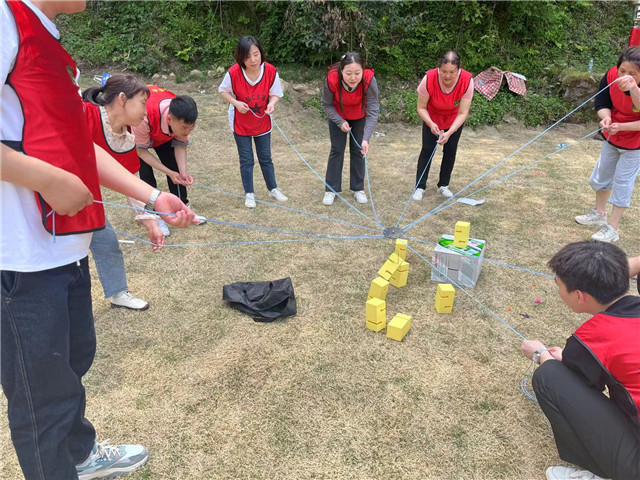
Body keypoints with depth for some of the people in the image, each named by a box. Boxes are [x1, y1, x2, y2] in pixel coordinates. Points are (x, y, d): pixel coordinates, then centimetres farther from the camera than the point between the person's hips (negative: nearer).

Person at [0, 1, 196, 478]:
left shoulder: (50, 42, 17)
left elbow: (78, 144, 16)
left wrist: (153, 197, 13)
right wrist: (51, 180, -19)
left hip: (68, 243, 10)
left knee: (75, 356, 25)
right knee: (44, 390, 6)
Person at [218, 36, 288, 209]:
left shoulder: (271, 71, -21)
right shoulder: (234, 72, -25)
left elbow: (275, 94, -7)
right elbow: (223, 91, -8)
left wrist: (272, 103, -30)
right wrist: (236, 103, -25)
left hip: (262, 122, 1)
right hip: (241, 123, -1)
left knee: (266, 158, 15)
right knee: (246, 160, 9)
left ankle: (273, 189, 33)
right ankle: (249, 194, 25)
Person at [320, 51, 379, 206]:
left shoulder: (369, 79, -37)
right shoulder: (332, 79, -35)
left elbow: (373, 111, -35)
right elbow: (326, 104, -17)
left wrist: (366, 138, -44)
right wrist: (340, 122, -28)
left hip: (360, 118, 0)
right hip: (338, 117, 0)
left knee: (358, 150, 4)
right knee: (337, 150, 2)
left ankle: (358, 189, 17)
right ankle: (331, 189, 11)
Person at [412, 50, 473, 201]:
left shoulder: (467, 81, -33)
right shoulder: (429, 78, -34)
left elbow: (462, 113, -28)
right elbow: (421, 107, -23)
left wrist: (449, 133, -40)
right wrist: (431, 124, -39)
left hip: (454, 122, 1)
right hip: (432, 120, -1)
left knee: (450, 151, 5)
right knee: (427, 150, -4)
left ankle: (443, 186, 21)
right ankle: (420, 187, 5)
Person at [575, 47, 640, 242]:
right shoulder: (611, 75, -20)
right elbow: (602, 104, -11)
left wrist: (621, 126, -45)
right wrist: (606, 118, -30)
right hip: (613, 138, 6)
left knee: (622, 183, 1)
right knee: (601, 175, 19)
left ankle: (612, 228, 14)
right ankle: (599, 213, 41)